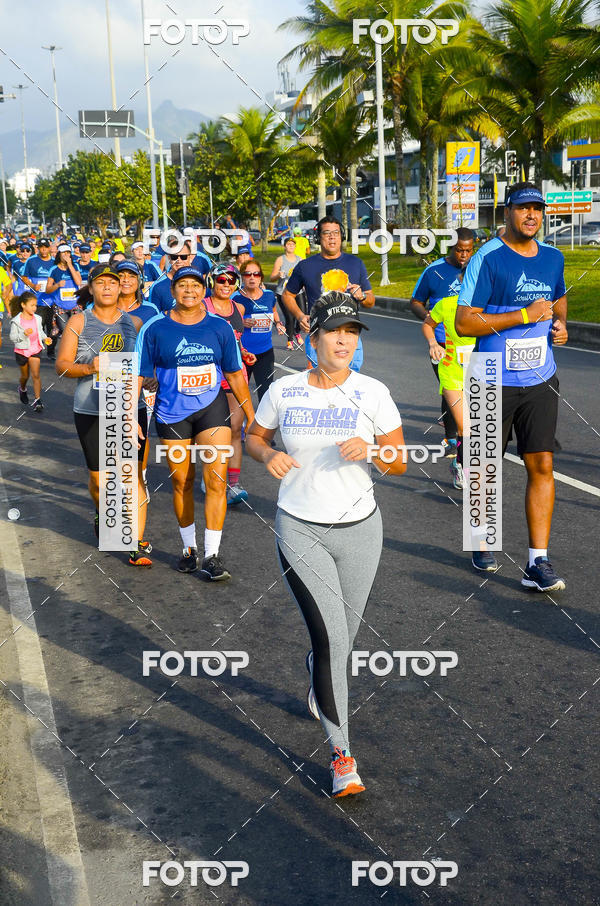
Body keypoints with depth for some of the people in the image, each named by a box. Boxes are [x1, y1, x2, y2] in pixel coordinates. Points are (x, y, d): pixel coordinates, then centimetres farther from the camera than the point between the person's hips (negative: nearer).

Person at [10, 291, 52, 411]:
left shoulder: (37, 319, -2)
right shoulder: (16, 321, -14)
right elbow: (12, 337, -12)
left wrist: (45, 338, -6)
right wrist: (24, 334, -28)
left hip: (35, 349, 1)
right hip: (21, 350, -1)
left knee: (36, 375, -9)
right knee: (25, 375, 16)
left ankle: (37, 400, -9)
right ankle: (22, 389, 49)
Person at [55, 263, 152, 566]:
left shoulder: (134, 323, 9)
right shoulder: (79, 322, 3)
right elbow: (61, 365, 1)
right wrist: (88, 368, -17)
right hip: (91, 412, -1)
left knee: (135, 475, -7)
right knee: (99, 479, 7)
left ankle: (139, 544, -3)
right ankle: (102, 515, 41)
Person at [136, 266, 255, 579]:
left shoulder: (220, 327, 0)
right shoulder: (155, 329, -5)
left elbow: (235, 375, 7)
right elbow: (139, 376, -2)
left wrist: (252, 417, 9)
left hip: (212, 409, 1)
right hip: (171, 413, 0)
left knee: (216, 480, -9)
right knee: (182, 483, 9)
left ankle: (211, 556, 0)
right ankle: (189, 548, 28)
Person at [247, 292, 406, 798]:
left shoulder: (372, 393, -4)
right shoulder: (284, 391, -2)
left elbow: (400, 462, -1)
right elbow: (254, 436, 14)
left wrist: (368, 450, -21)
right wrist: (268, 455, -8)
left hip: (359, 529, 2)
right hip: (299, 529, -1)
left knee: (342, 638, 14)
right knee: (330, 637, -12)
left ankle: (318, 681, 51)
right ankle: (341, 752, 2)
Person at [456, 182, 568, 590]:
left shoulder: (552, 257, 8)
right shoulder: (487, 258, -10)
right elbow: (464, 323, -15)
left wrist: (561, 323, 5)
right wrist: (525, 316, -19)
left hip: (540, 381, 4)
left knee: (542, 465, -2)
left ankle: (538, 561, 2)